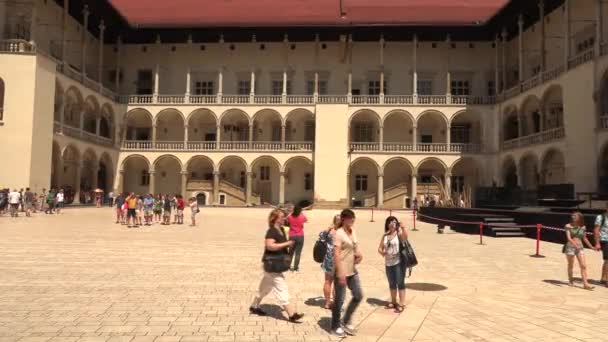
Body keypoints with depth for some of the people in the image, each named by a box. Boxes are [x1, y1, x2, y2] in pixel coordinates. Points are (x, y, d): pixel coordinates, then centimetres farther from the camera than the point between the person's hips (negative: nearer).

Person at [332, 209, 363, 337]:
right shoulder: (339, 234, -16)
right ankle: (335, 326, 21)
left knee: (358, 296, 11)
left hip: (352, 270, 8)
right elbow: (336, 254, -20)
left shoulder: (353, 231, 8)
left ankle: (346, 321, 27)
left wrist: (358, 254, 1)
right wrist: (340, 273, -24)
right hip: (341, 272, -8)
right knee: (339, 300, 3)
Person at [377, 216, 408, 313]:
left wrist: (403, 228, -48)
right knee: (391, 283, 16)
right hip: (388, 263, 5)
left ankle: (401, 304, 6)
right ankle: (393, 302, 30)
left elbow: (405, 237, -31)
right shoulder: (385, 235, 6)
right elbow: (380, 248, 9)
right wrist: (382, 252, -13)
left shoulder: (399, 233, -8)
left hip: (399, 262, -5)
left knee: (400, 283, -2)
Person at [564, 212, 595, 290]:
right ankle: (571, 280, 24)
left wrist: (591, 247, 19)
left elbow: (584, 238, 18)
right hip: (570, 247, -3)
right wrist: (575, 245, -30)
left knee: (583, 266, -6)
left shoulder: (582, 227, 5)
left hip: (580, 247, 3)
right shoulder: (568, 226, -6)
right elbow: (568, 238, -16)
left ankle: (585, 283, -6)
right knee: (571, 265, 8)